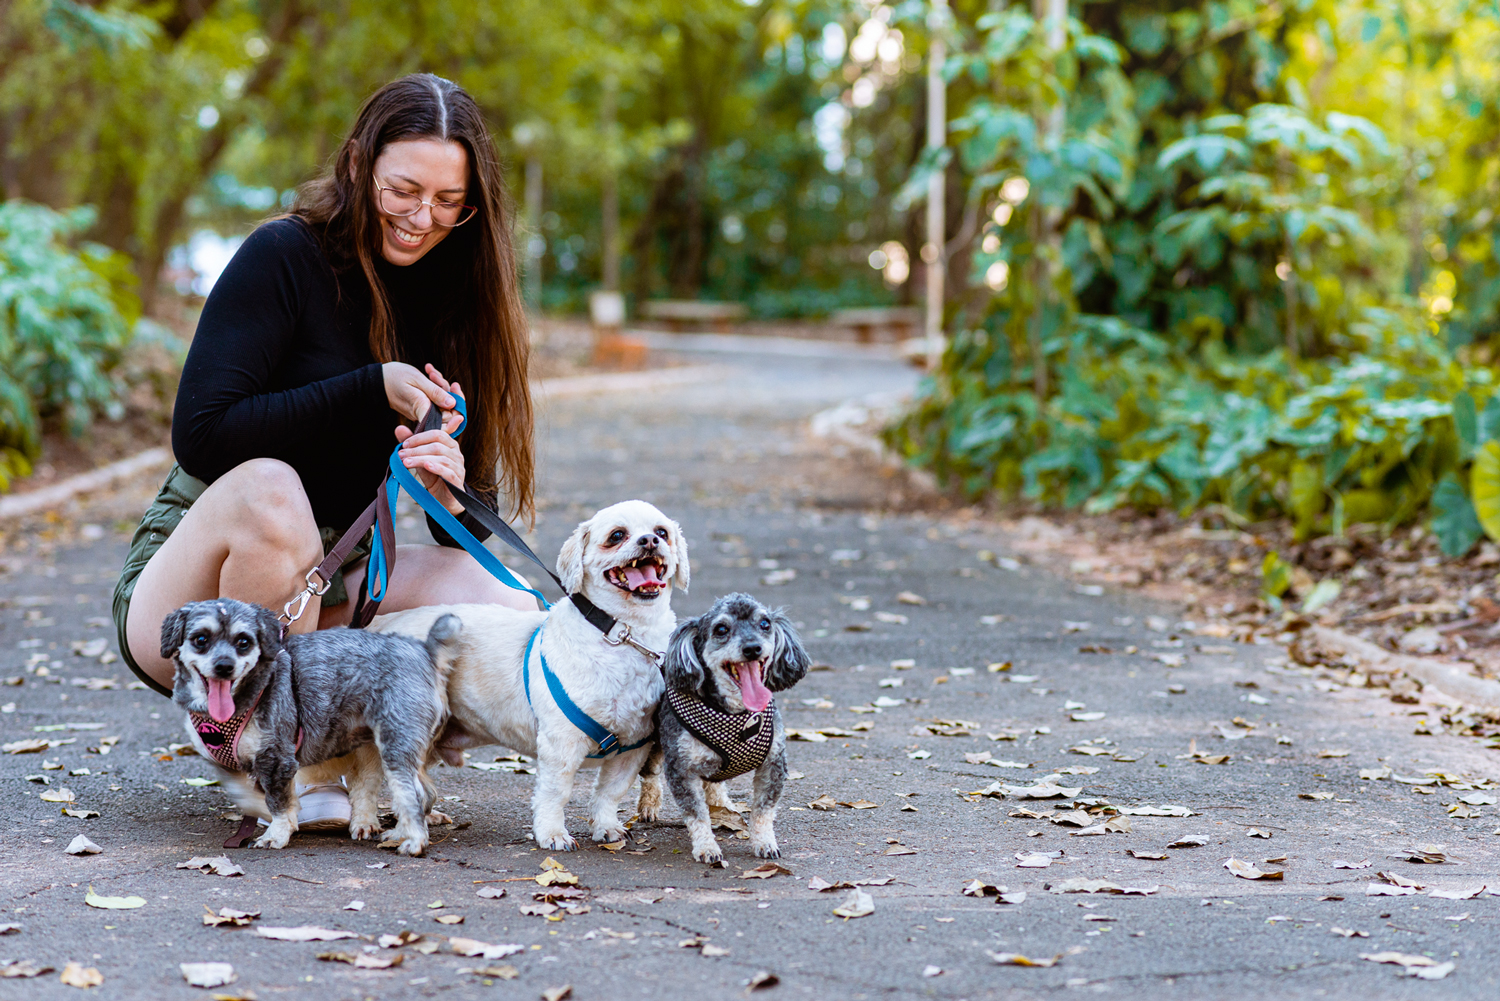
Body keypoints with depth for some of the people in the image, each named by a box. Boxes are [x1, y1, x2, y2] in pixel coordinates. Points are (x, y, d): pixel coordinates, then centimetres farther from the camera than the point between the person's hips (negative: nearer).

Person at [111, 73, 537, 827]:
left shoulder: (448, 297, 5)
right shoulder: (284, 258, -11)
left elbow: (472, 530, 3)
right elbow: (202, 436, -21)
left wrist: (451, 491, -22)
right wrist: (373, 391, -21)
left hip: (320, 592, 5)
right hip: (180, 596, -4)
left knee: (515, 617, -21)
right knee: (268, 490, -38)